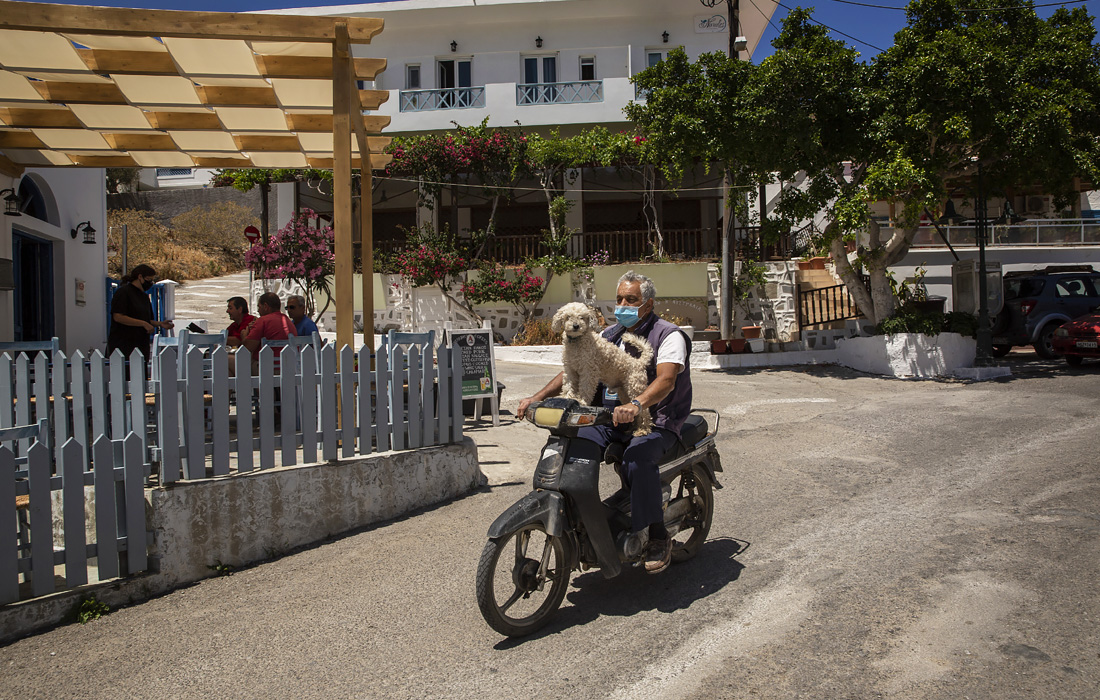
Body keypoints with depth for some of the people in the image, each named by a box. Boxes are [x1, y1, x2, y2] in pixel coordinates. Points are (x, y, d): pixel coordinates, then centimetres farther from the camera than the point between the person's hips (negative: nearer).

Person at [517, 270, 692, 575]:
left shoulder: (668, 335, -4)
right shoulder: (608, 336, 16)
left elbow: (666, 379, -22)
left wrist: (636, 405, -41)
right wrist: (538, 397, -5)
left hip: (655, 421, -6)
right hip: (609, 419, 6)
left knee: (637, 458, -35)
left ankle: (658, 537, -20)